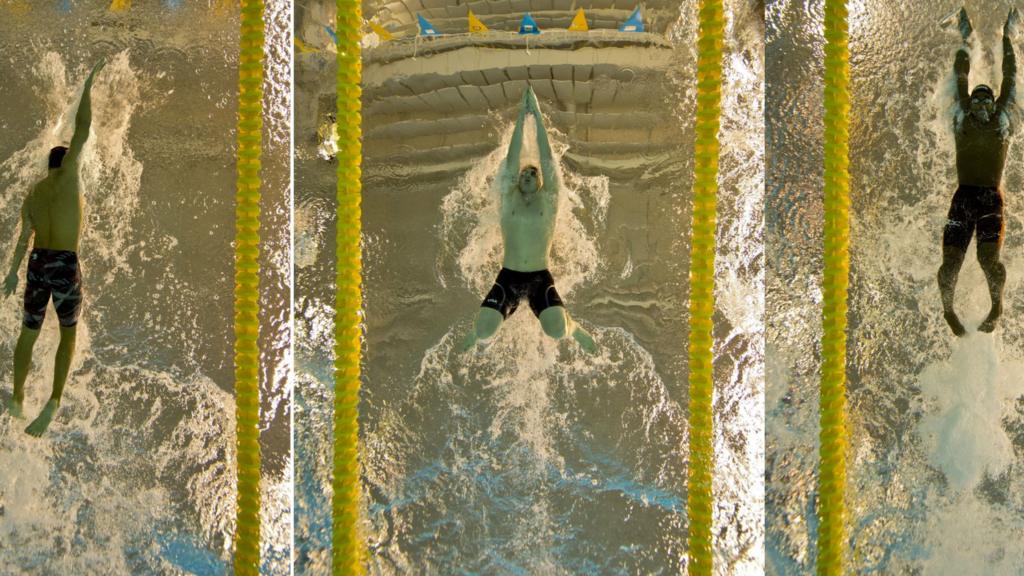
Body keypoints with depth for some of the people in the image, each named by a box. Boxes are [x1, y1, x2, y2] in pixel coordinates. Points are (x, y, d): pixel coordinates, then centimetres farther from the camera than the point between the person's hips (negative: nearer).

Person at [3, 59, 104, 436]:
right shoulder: (67, 175, -4)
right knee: (68, 334, 10)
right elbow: (82, 128, -5)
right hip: (66, 266, -4)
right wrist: (89, 84, 2)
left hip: (38, 264, 4)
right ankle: (54, 401, -6)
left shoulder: (32, 195, 10)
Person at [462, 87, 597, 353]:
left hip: (540, 278, -1)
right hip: (508, 277, 1)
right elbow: (512, 160, 4)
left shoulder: (549, 201, 5)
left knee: (557, 332, -23)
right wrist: (521, 117, 2)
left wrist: (537, 115, 1)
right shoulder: (509, 199, 7)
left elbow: (547, 159, 2)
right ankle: (478, 328, 24)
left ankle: (572, 325, 17)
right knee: (483, 333, -17)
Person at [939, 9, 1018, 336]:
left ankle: (997, 305, 3)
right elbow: (960, 78, 16)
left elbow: (1009, 78, 15)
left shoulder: (1002, 121, 11)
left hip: (992, 198, -1)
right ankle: (948, 309, 12)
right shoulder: (962, 120, 11)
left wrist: (1008, 39, 20)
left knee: (988, 256, -19)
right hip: (963, 196, 1)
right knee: (951, 260, -9)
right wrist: (964, 40, 21)